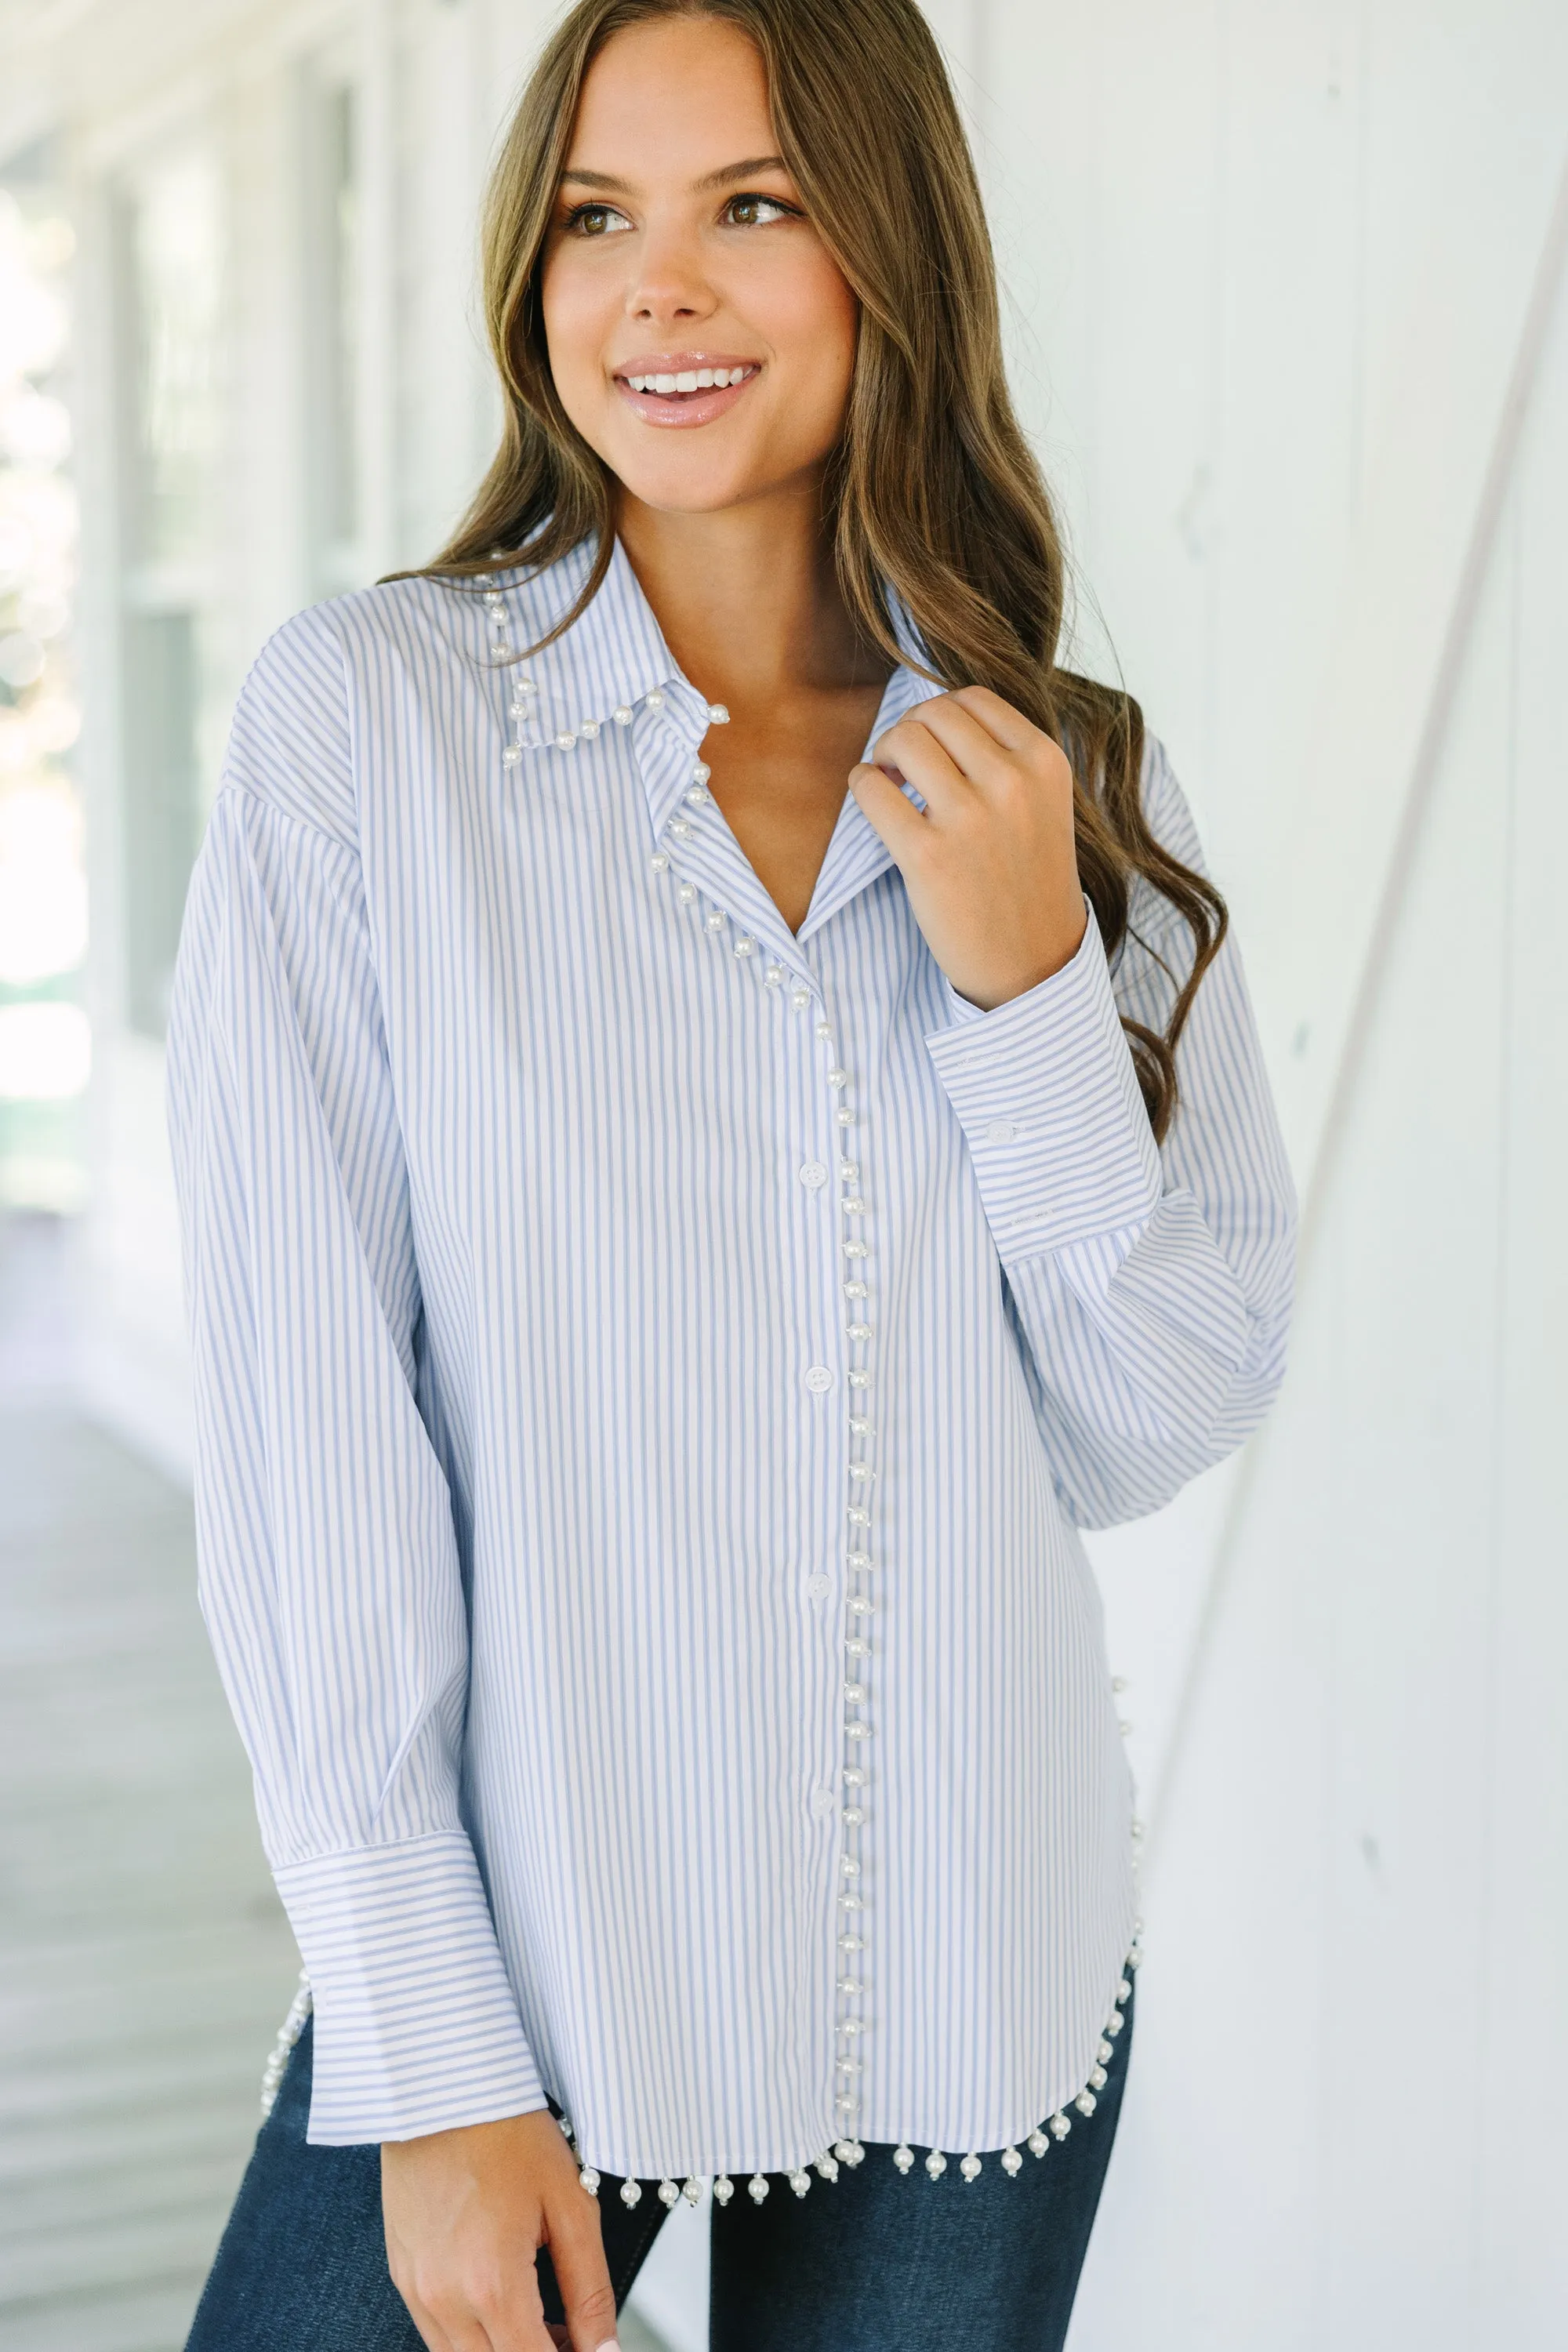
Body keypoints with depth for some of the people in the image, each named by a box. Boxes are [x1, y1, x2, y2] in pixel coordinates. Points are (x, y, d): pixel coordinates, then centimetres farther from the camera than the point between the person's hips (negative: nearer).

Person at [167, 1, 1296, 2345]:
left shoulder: (1074, 785, 2)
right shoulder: (366, 711, -8)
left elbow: (1165, 1426, 2)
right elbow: (304, 1407, -9)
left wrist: (1031, 984, -12)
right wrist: (439, 2060, -11)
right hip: (521, 1948, -2)